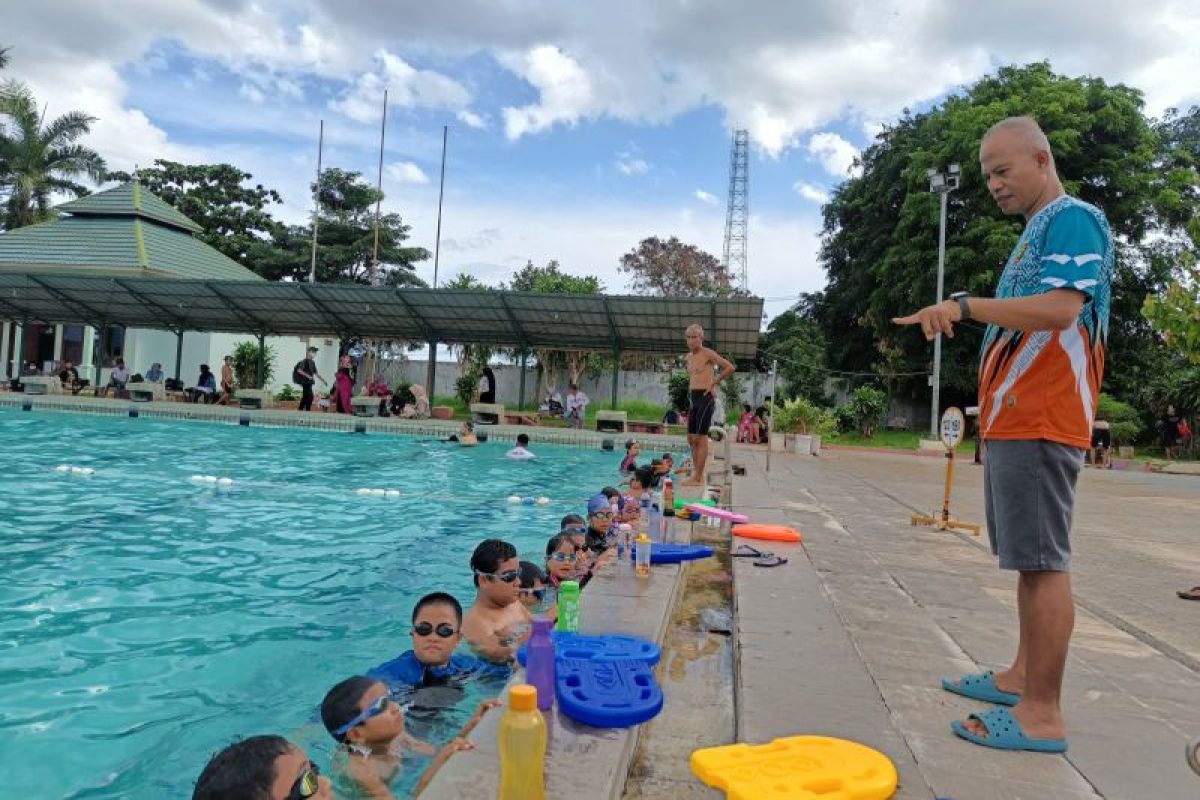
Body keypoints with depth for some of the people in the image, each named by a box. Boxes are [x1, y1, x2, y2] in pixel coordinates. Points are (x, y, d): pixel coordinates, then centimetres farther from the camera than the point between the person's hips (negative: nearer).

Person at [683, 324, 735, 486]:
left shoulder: (708, 354, -8)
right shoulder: (689, 356, 16)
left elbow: (730, 368, -13)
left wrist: (714, 382, -9)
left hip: (705, 398, -9)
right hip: (694, 399, 9)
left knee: (701, 437, -8)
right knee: (691, 438, 8)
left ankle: (697, 478, -6)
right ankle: (698, 474, 15)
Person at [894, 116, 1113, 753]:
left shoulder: (1073, 218, -7)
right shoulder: (1036, 232, 22)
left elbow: (1061, 307, -23)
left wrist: (965, 305, -26)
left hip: (1040, 423, -10)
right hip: (1014, 420, 10)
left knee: (1042, 561, -8)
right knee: (1029, 558, 14)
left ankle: (1042, 713, -2)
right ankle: (1024, 677, 25)